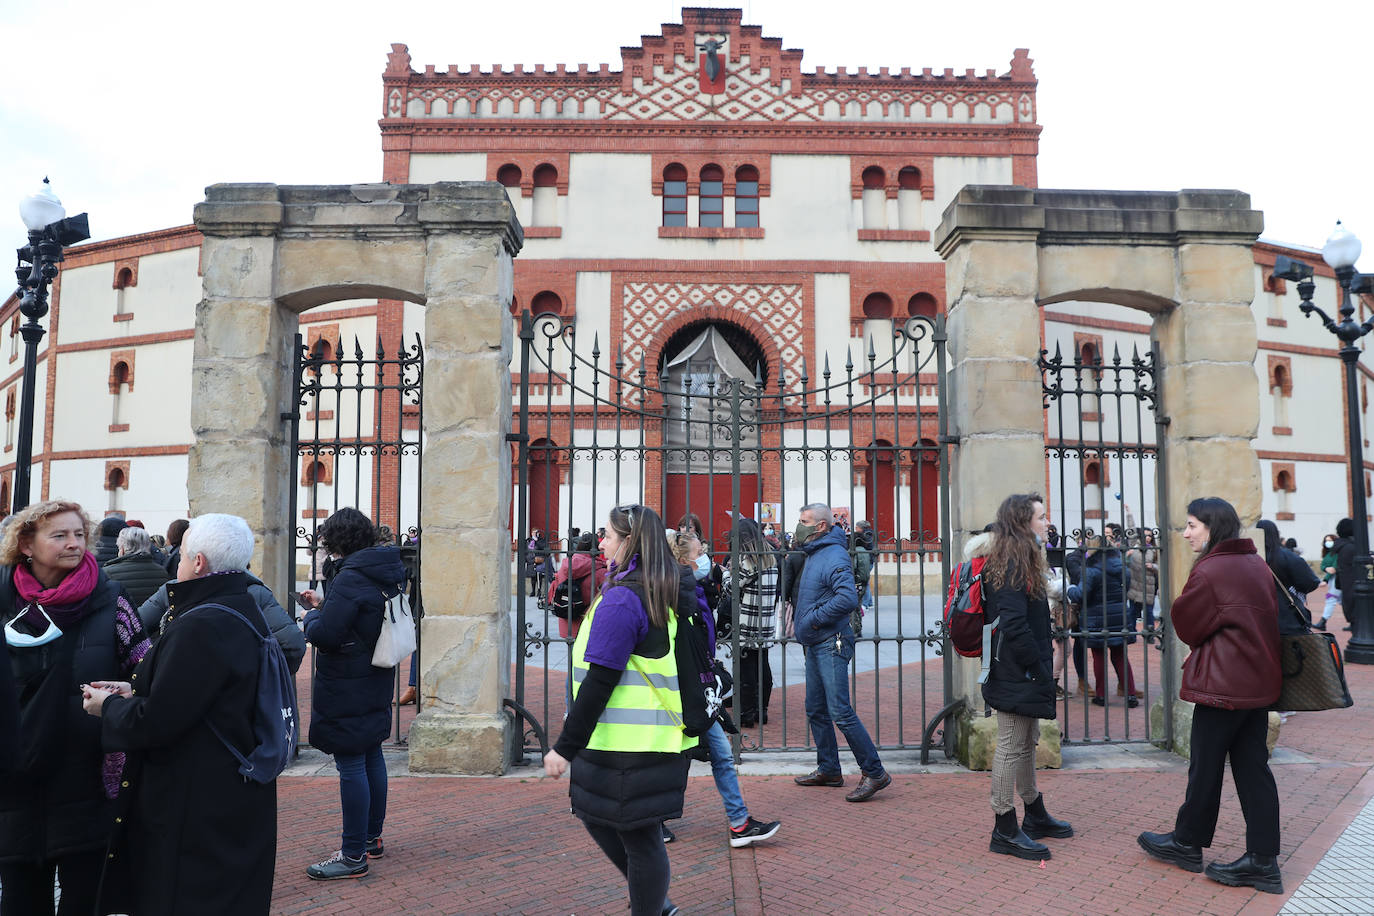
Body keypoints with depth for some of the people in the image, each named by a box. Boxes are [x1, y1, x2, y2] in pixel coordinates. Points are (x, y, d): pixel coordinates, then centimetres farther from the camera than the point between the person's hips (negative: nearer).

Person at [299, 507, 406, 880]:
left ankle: (353, 855, 2)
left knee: (351, 766, -4)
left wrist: (311, 616, -3)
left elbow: (324, 635, -24)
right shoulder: (383, 575, 9)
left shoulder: (350, 579, -20)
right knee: (372, 756, 17)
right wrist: (323, 606, 16)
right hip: (376, 682, 10)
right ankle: (373, 838, 31)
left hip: (347, 688, -10)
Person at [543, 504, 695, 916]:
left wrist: (565, 747, -15)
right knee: (596, 815, 21)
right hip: (660, 739, 10)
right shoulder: (667, 595, 11)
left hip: (631, 747, -10)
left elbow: (600, 681, -20)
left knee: (638, 839, 3)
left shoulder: (621, 600, -17)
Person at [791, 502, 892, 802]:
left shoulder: (834, 557, -17)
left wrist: (814, 618, -21)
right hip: (815, 645, 10)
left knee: (840, 712, -11)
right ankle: (829, 770, 27)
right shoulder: (812, 555, 14)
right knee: (816, 710, 15)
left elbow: (848, 598, -30)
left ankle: (875, 773, -2)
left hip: (831, 645, -10)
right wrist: (799, 620, 13)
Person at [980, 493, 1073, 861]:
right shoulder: (1012, 567, -19)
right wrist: (1039, 669, -18)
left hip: (1022, 675, 11)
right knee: (1012, 747, -3)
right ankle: (1005, 831, 6)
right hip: (1017, 675, -11)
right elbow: (1014, 626, -25)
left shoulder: (1020, 562, 15)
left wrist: (1042, 658, 12)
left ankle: (1036, 816, 34)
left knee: (1026, 743, 20)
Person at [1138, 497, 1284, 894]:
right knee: (1253, 767, 10)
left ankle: (1187, 844, 22)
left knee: (1205, 765, 7)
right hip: (1260, 681, 8)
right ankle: (1263, 860, 13)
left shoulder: (1209, 571, -18)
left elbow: (1186, 625, -9)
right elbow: (1261, 620, 16)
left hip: (1222, 685, -8)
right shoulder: (1257, 566, 8)